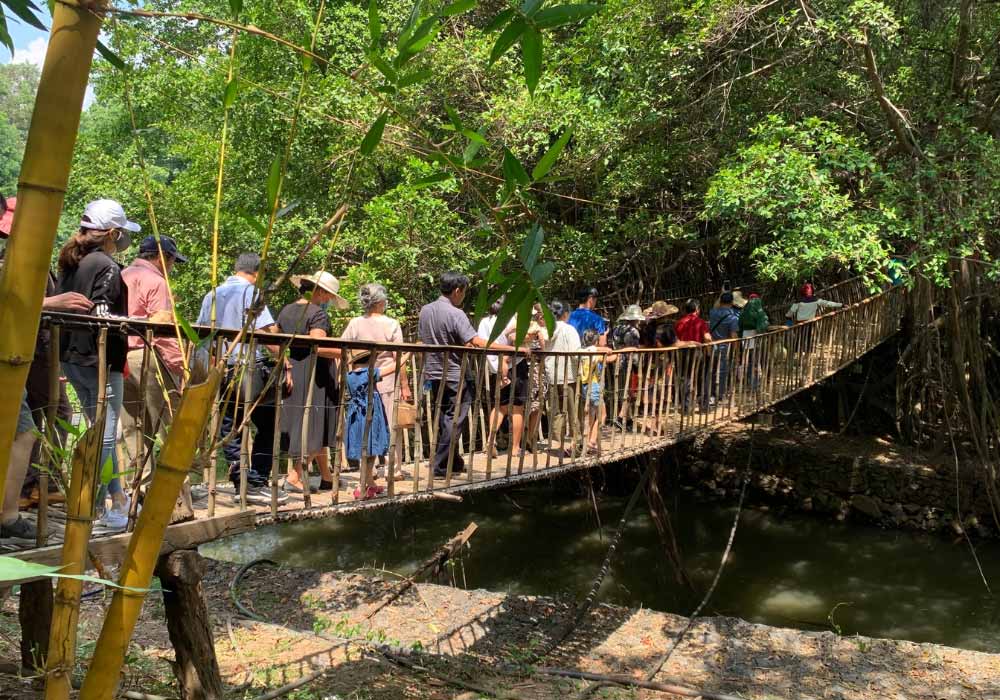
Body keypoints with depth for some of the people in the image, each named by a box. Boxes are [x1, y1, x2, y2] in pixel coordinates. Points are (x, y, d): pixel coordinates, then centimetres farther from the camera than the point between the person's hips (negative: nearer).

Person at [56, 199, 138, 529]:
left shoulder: (71, 262, 13)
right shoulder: (106, 266, -14)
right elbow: (102, 315, -22)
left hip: (72, 358, 9)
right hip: (99, 359, -9)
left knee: (100, 429, 16)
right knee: (105, 434, -2)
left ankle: (117, 497, 23)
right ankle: (97, 508, 2)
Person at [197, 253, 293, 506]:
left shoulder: (212, 295, 15)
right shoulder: (251, 291, -5)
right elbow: (269, 332, -14)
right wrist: (285, 365, -12)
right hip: (248, 369, -6)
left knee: (230, 432, 9)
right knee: (268, 428, 3)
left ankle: (242, 485, 9)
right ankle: (257, 485, 0)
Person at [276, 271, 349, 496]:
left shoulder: (286, 312, 11)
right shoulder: (317, 313, -12)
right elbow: (319, 347, -23)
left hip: (291, 376, 8)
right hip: (314, 377, -8)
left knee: (318, 427, 15)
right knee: (313, 426, 0)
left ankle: (326, 477, 22)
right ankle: (294, 477, -5)